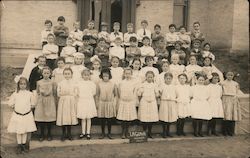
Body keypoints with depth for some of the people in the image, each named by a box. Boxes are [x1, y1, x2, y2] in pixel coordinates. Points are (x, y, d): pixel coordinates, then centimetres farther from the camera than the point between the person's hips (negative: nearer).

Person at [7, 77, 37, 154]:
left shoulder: (30, 94, -2)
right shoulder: (15, 94, -3)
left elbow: (32, 104, 6)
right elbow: (11, 103, 4)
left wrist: (28, 108, -4)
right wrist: (15, 108, -2)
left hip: (27, 115, 0)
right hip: (17, 115, 0)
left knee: (25, 131, 11)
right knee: (18, 131, 6)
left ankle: (24, 144, 25)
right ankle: (19, 145, 19)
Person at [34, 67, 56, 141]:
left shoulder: (52, 83, -2)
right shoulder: (39, 82, 0)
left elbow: (54, 93, 3)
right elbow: (37, 93, 8)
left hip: (50, 102, -1)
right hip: (41, 102, 1)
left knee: (50, 118, 3)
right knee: (41, 118, 2)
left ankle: (49, 134, 19)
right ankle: (42, 134, 19)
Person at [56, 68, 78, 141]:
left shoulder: (74, 83, 2)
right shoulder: (60, 83, 4)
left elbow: (75, 94, 0)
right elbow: (58, 94, 2)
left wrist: (69, 93, -10)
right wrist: (63, 93, -12)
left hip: (71, 102, 0)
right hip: (63, 102, 0)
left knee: (70, 117, 4)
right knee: (63, 117, 1)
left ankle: (69, 133, 19)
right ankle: (63, 134, 16)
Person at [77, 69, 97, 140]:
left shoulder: (92, 83, -3)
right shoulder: (79, 83, 0)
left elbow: (93, 93, 3)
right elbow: (77, 93, 4)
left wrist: (88, 97, -1)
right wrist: (82, 97, -1)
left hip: (89, 102, -1)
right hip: (81, 102, 1)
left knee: (88, 118, 7)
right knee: (83, 118, 8)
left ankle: (88, 132, 17)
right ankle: (83, 132, 20)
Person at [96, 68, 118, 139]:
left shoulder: (113, 84, -4)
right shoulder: (99, 84, -3)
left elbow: (115, 94, 6)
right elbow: (97, 95, 3)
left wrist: (110, 98, 5)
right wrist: (97, 103, 2)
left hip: (110, 103, 0)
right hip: (102, 103, 0)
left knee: (110, 119, 7)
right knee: (102, 119, 8)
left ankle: (109, 133, 20)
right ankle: (103, 133, 20)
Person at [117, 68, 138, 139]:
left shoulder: (134, 82, -3)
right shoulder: (121, 82, 0)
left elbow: (134, 93, 2)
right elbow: (119, 94, 8)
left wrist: (134, 103, 1)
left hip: (131, 102, 0)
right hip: (122, 102, 0)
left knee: (129, 118, 5)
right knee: (123, 119, -1)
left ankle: (126, 133, 19)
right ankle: (123, 133, 10)